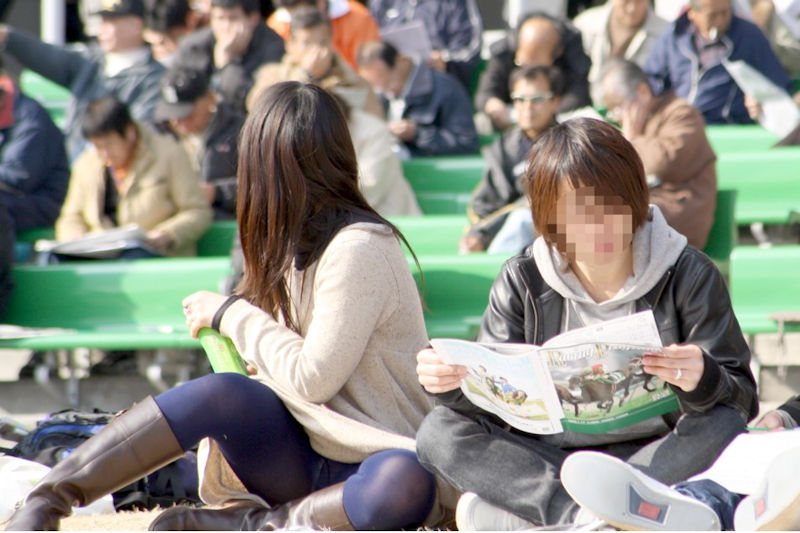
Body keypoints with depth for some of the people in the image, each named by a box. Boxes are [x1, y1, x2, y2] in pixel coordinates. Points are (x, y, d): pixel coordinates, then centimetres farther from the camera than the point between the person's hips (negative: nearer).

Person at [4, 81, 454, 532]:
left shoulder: (360, 248, -17)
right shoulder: (303, 241, 10)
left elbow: (312, 378, -20)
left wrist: (234, 315, -8)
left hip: (375, 461, -7)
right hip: (305, 457, 7)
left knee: (410, 484, -42)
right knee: (221, 393, -22)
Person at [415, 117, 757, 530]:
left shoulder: (689, 275, -2)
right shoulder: (523, 283, 4)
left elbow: (742, 399, -7)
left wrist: (702, 382, -31)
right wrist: (453, 381, -24)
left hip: (660, 458, -1)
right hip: (548, 459, 2)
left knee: (724, 426, -32)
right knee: (440, 432, -17)